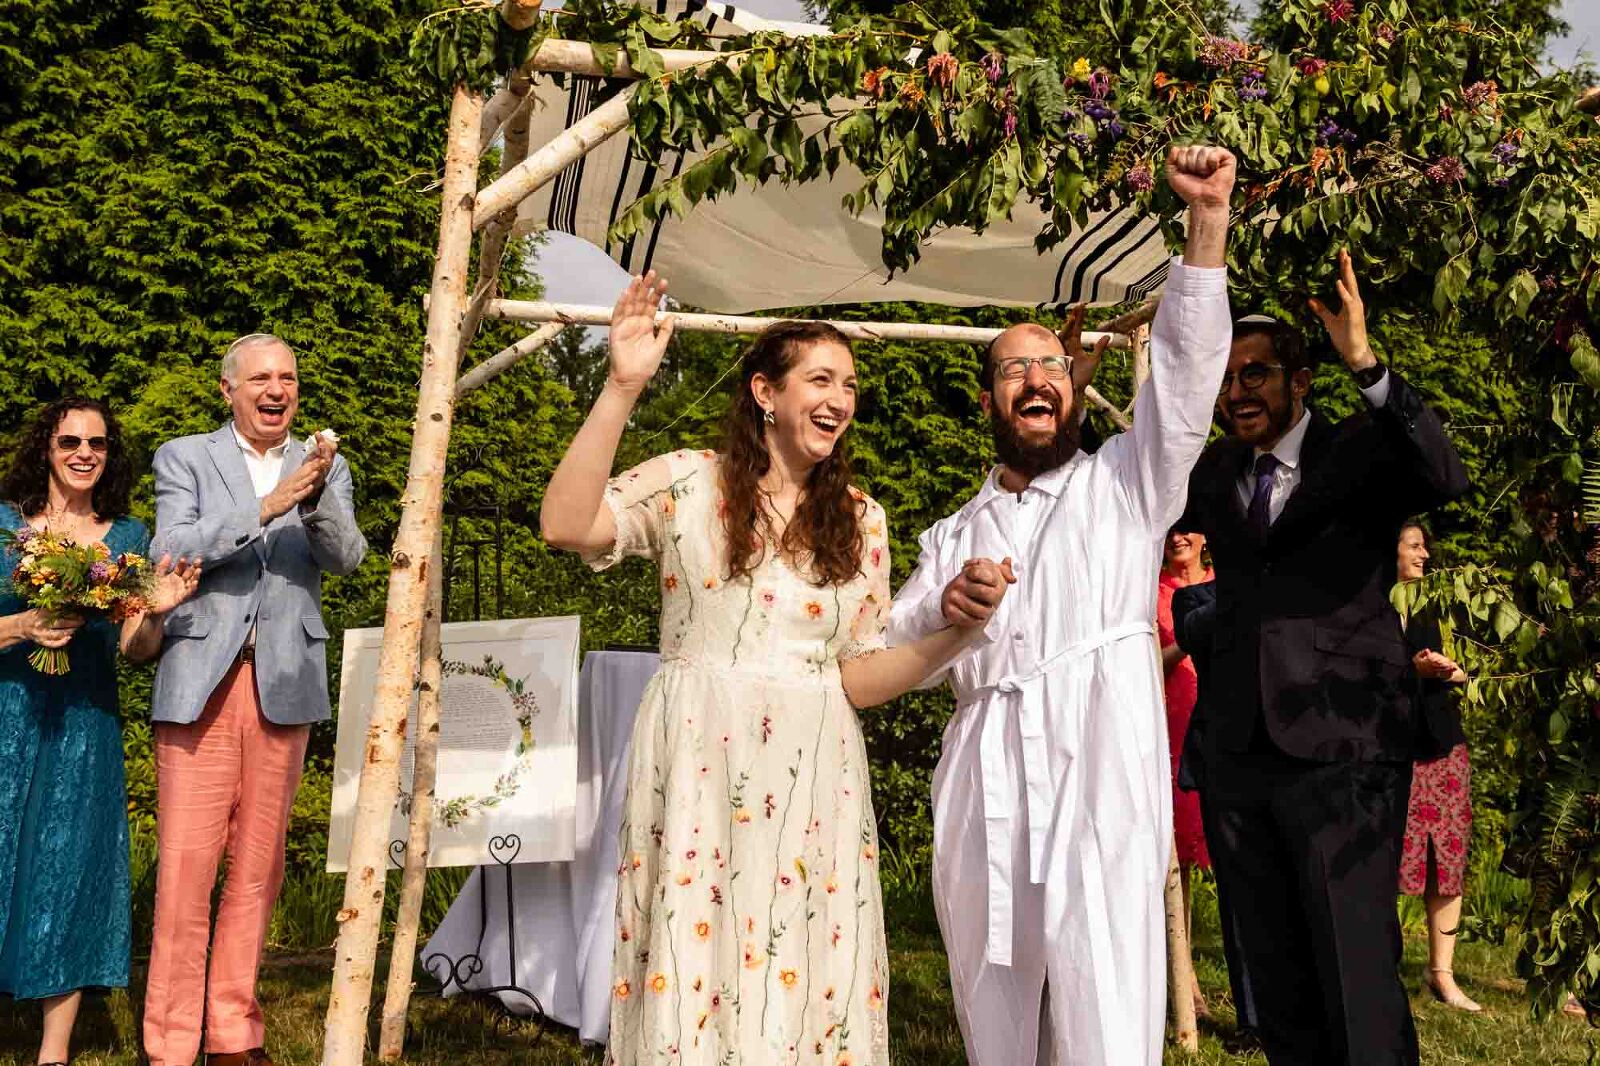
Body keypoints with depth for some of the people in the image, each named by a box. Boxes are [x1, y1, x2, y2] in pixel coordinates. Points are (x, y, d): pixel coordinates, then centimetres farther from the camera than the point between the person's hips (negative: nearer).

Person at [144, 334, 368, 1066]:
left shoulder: (326, 467, 12)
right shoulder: (184, 457, 7)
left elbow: (348, 558, -2)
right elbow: (172, 551, -7)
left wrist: (317, 495, -22)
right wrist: (264, 508, -20)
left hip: (285, 683, 2)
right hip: (200, 679, -2)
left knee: (258, 866, 7)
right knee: (186, 862, -5)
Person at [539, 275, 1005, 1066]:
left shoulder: (860, 521, 9)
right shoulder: (690, 483, 0)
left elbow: (859, 677, 6)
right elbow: (566, 525, -16)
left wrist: (954, 631, -11)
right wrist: (622, 388, -20)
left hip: (812, 779, 3)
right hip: (698, 769, -2)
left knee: (807, 983, 3)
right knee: (690, 974, 0)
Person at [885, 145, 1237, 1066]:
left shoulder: (1124, 485, 13)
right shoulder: (955, 536, 23)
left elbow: (1188, 370, -1)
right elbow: (888, 654, 18)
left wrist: (1210, 217, -11)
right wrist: (943, 612, -4)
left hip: (1100, 772, -4)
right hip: (986, 778, 4)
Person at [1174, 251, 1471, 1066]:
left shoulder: (1362, 453, -3)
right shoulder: (1214, 474, 13)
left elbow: (1446, 478, -21)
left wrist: (1365, 365, -33)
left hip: (1342, 753, -5)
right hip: (1240, 755, 5)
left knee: (1358, 973, -7)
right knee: (1275, 979, 14)